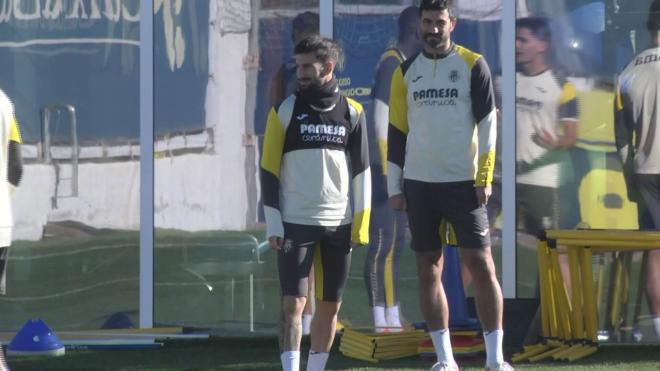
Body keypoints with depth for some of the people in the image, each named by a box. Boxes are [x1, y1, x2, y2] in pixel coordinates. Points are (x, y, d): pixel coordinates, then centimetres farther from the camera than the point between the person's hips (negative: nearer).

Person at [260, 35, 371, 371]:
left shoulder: (352, 113, 6)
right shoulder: (285, 112, 1)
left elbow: (361, 172, 9)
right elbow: (268, 170, 1)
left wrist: (360, 224, 3)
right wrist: (273, 224, -6)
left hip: (338, 224, 2)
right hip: (295, 223, -2)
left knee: (330, 306, 6)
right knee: (293, 303, -10)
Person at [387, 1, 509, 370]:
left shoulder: (473, 65, -1)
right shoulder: (406, 72, 8)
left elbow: (487, 123, -2)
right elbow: (396, 132, 10)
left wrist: (484, 179, -8)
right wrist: (395, 186, 6)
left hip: (463, 183, -3)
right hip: (419, 184, 3)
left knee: (482, 265, -6)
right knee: (429, 269, 3)